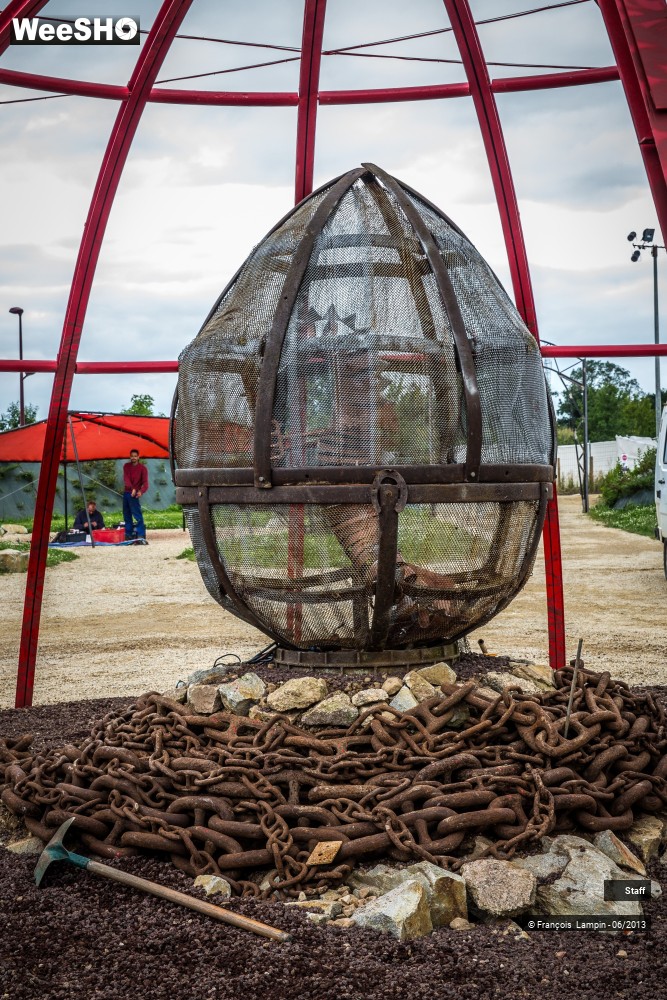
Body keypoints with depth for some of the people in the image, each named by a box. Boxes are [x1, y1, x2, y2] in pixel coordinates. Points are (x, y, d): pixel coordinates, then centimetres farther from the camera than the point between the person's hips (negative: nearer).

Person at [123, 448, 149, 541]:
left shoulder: (142, 468, -7)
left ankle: (141, 534, -17)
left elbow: (145, 482, -16)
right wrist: (132, 488, -27)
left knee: (137, 514, -14)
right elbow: (126, 479, -8)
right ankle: (128, 534, 16)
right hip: (126, 493, 6)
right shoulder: (126, 466, 6)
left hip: (134, 494, -6)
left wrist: (141, 491, -37)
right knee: (126, 515, 9)